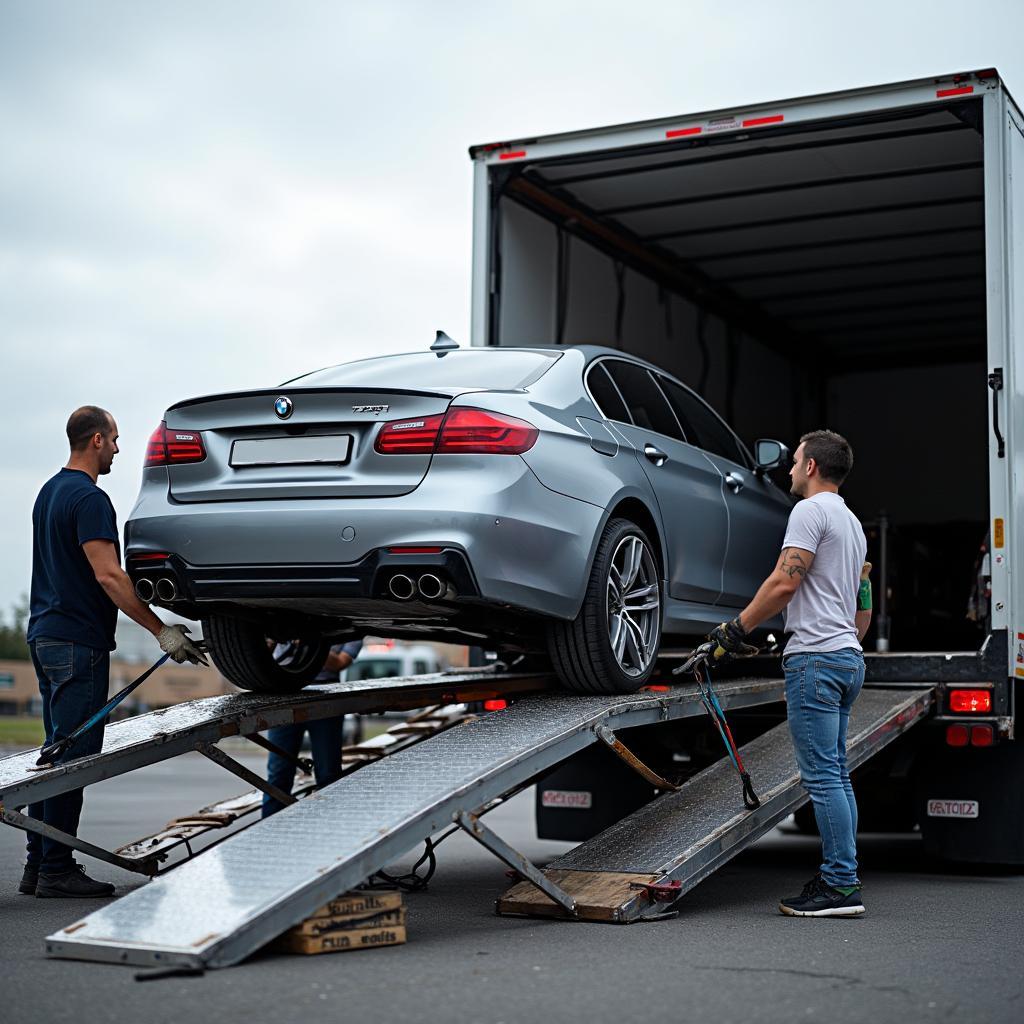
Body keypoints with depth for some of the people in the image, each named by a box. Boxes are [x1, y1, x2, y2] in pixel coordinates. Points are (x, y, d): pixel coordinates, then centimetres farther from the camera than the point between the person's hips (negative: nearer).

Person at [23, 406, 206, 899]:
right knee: (74, 755, -6)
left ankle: (39, 865, 15)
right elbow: (107, 575, -22)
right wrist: (162, 631, -22)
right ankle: (56, 868, -4)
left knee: (56, 754, 12)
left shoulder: (49, 492, 17)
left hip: (46, 635, 10)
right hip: (78, 641, -10)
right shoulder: (89, 498, -14)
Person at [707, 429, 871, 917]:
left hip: (815, 657, -10)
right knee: (835, 775, 11)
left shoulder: (811, 510, -8)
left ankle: (841, 885, -10)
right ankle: (840, 878, 13)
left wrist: (737, 627, -9)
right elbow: (864, 606, 25)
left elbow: (785, 582, -17)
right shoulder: (852, 522, 23)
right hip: (848, 657, 10)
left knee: (822, 775, -10)